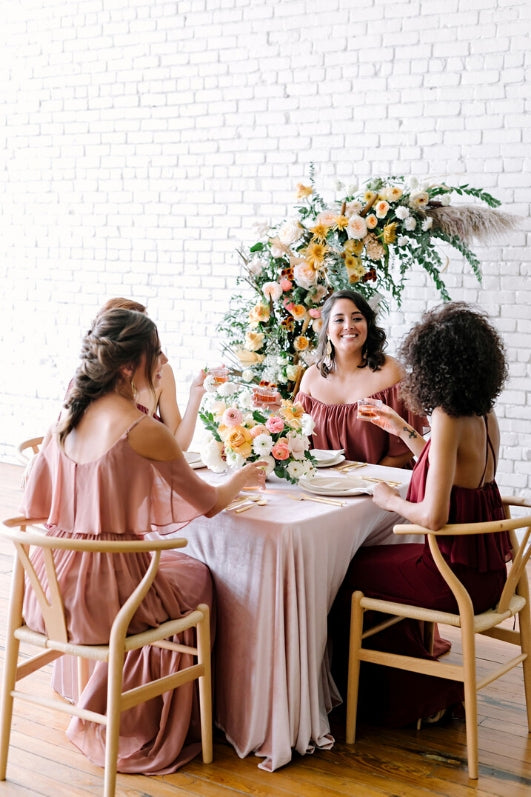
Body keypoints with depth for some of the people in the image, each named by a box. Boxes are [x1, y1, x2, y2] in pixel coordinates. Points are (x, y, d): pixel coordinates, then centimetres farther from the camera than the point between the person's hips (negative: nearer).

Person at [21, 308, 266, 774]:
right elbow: (208, 503, -4)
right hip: (101, 595, -7)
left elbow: (33, 509, 10)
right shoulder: (143, 429, -16)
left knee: (170, 567, 32)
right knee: (195, 576, 22)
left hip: (50, 596, 7)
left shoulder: (67, 418, 4)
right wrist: (241, 479, 17)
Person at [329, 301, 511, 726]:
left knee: (351, 572, 12)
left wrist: (391, 500, -8)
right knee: (382, 559, 27)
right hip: (486, 568, 8)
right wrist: (402, 430, 22)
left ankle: (419, 695, 23)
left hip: (458, 575, -8)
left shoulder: (448, 419, -23)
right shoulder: (485, 415, 3)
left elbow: (434, 515, -27)